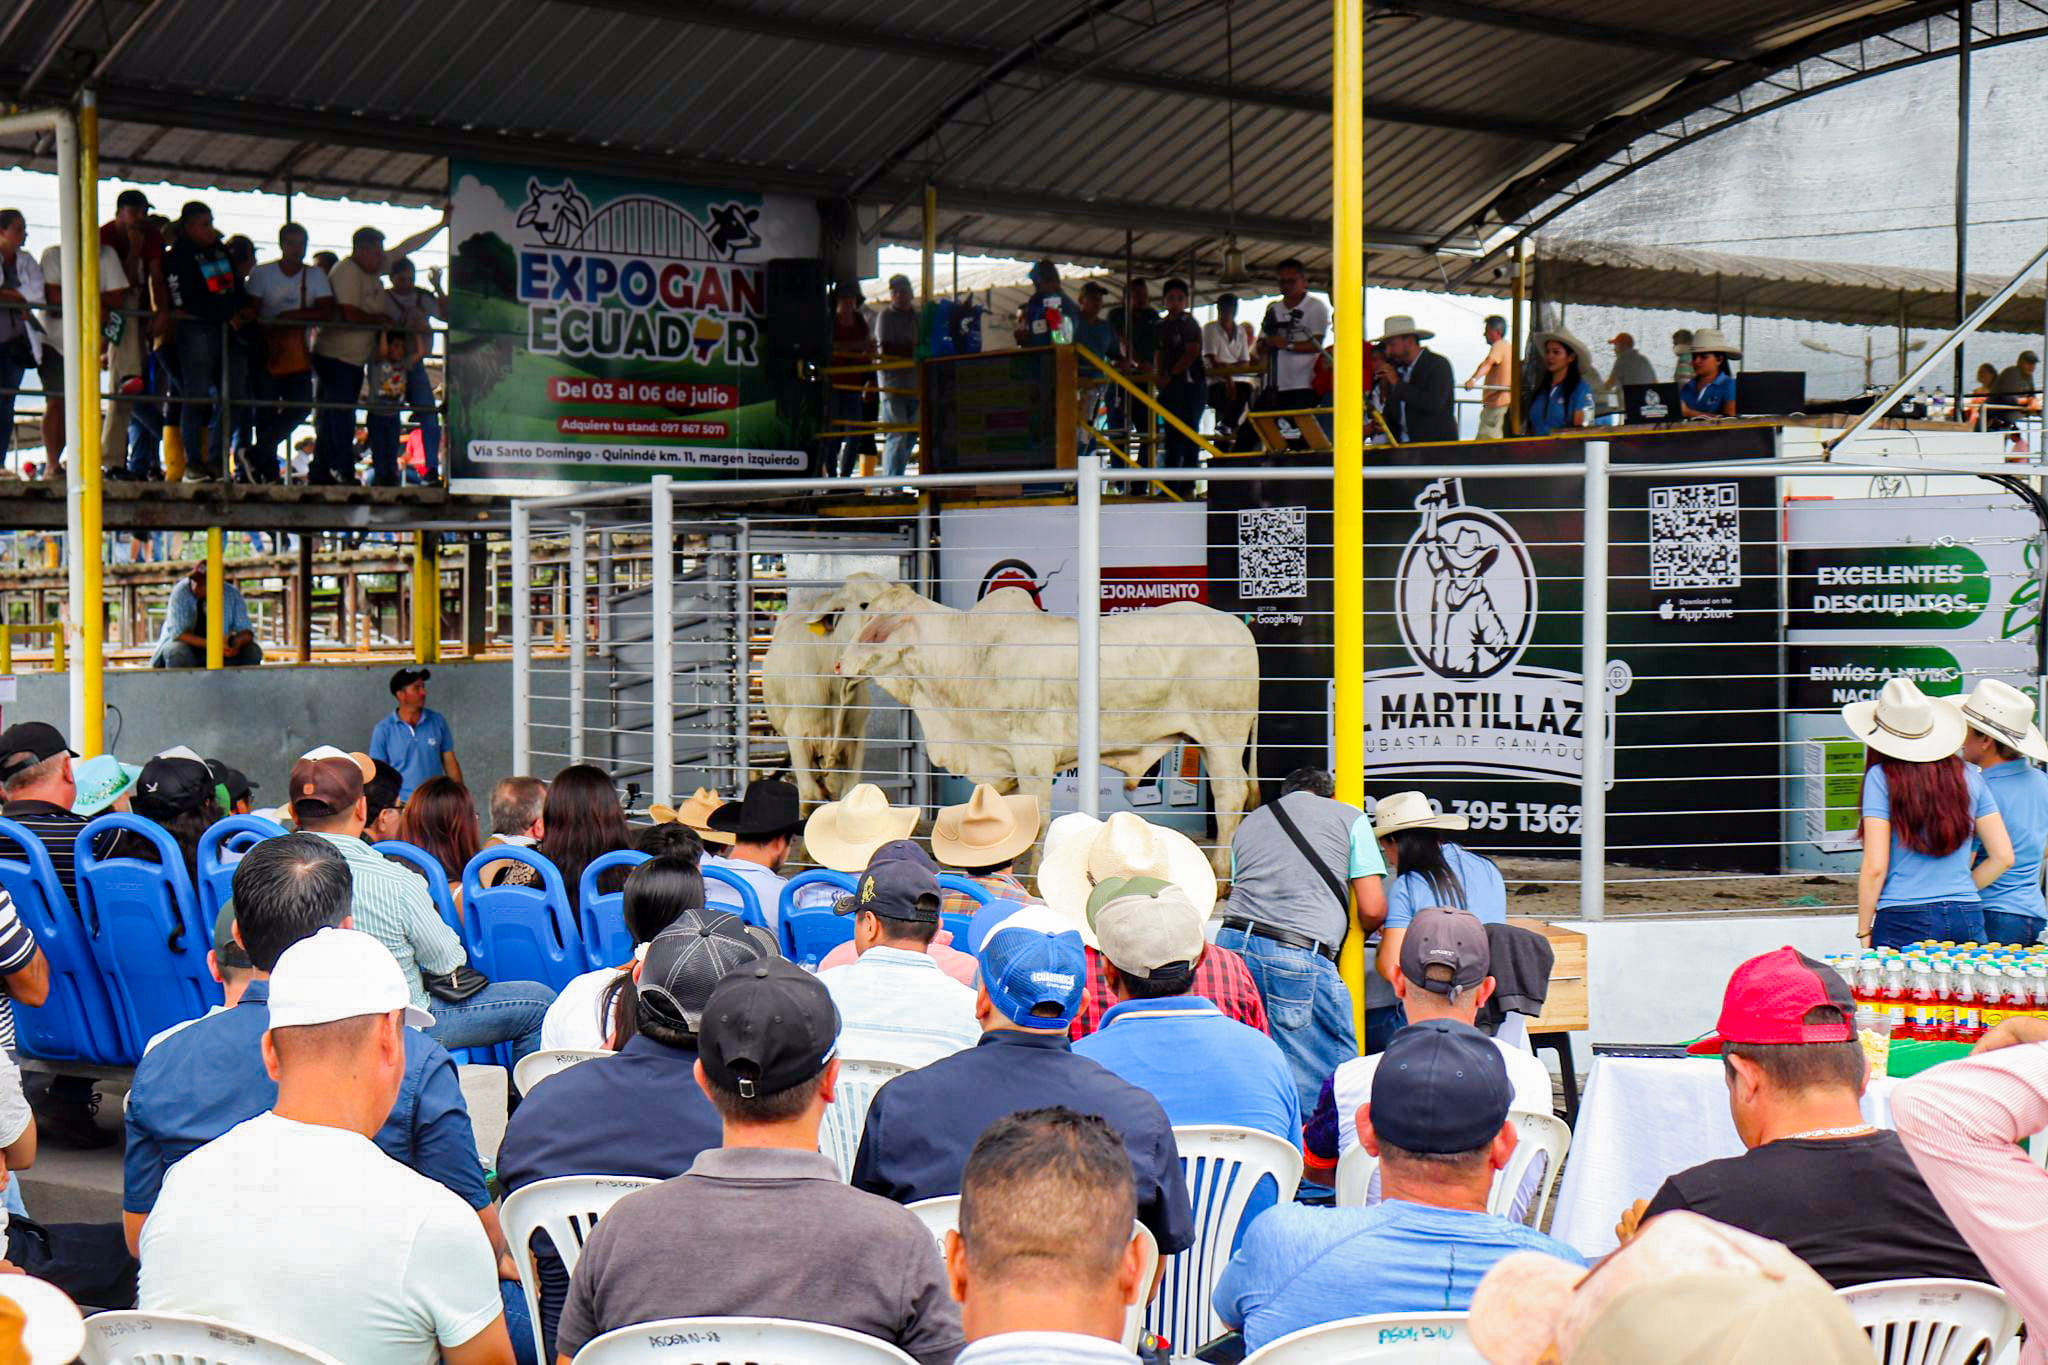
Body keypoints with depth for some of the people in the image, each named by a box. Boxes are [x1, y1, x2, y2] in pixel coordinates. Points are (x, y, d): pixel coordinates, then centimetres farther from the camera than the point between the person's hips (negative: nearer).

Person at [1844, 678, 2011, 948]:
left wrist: (1864, 932, 1)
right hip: (1967, 921, 4)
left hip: (1903, 922, -4)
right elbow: (2003, 857, 8)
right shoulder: (1969, 776, 7)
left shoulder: (1881, 777, -4)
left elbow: (1875, 867, -8)